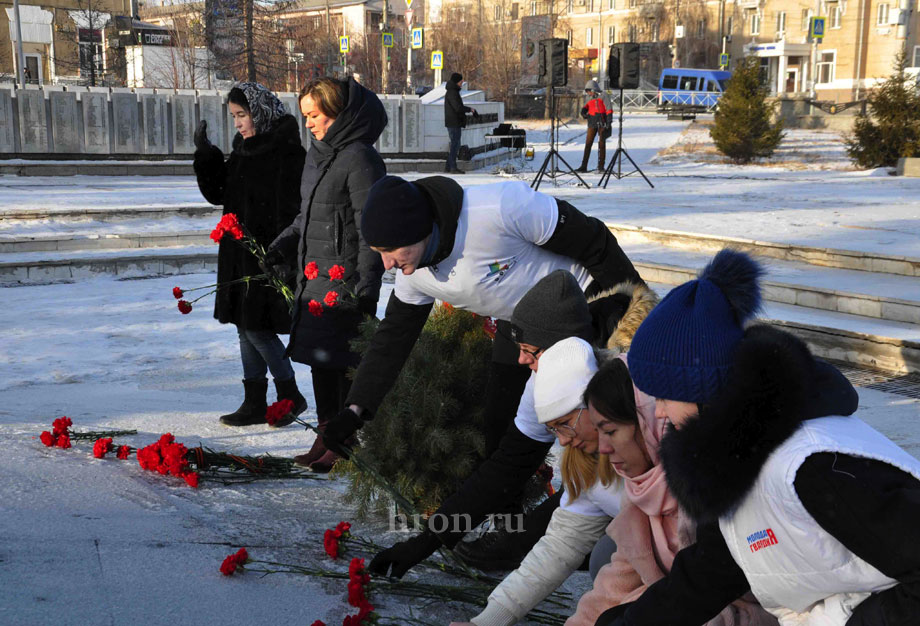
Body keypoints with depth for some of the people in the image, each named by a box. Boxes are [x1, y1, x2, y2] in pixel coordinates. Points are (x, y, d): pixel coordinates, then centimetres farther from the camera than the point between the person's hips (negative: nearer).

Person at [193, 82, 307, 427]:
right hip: (241, 253, 9)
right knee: (245, 327, 11)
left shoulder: (285, 151, -14)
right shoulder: (244, 149, 12)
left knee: (257, 327, -6)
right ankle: (255, 404, 19)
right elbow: (217, 193, 15)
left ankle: (290, 396, 11)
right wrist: (205, 154, 2)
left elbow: (290, 209, -19)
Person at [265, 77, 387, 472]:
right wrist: (285, 244, 10)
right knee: (320, 359, 14)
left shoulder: (359, 158, -13)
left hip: (344, 280, -9)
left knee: (343, 362, -2)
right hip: (315, 277, 9)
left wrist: (367, 283, -19)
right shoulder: (317, 155, 15)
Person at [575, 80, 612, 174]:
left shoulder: (602, 97, -1)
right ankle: (584, 166, 1)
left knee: (601, 144, 0)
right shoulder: (590, 99, 15)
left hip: (602, 123, -5)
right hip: (592, 124, 5)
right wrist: (583, 113, -10)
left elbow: (608, 109, -4)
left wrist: (609, 121, -12)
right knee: (588, 144, 0)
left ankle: (601, 167, 4)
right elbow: (585, 107, 14)